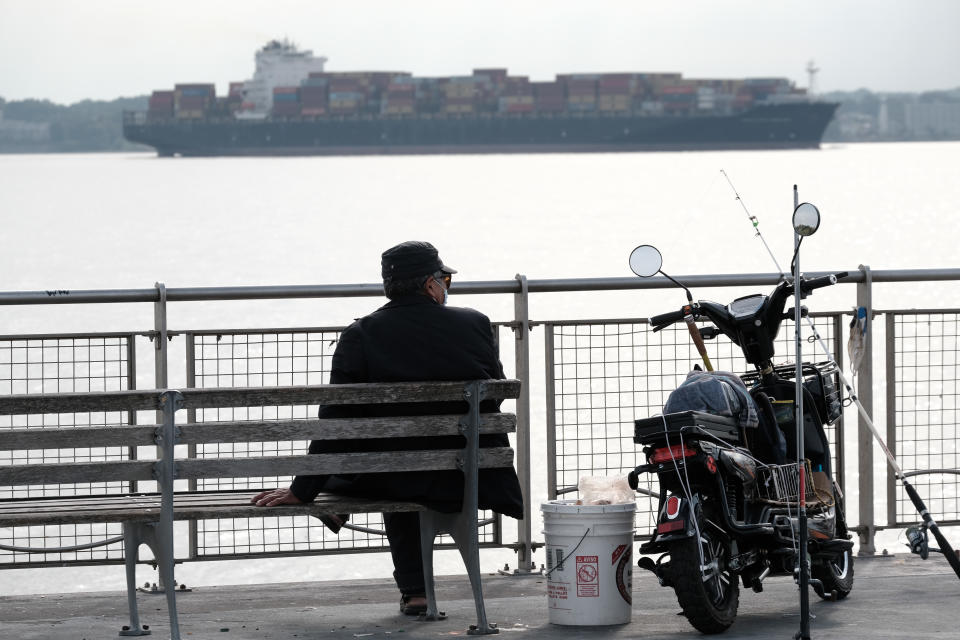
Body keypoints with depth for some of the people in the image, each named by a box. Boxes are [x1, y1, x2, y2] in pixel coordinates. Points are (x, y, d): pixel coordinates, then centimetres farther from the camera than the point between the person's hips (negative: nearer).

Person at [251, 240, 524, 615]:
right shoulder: (476, 325, -6)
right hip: (473, 479, 1)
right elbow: (494, 399, 7)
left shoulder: (361, 335, -10)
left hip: (399, 481, -1)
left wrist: (302, 491, -8)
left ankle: (414, 589, 38)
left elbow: (335, 421, -12)